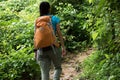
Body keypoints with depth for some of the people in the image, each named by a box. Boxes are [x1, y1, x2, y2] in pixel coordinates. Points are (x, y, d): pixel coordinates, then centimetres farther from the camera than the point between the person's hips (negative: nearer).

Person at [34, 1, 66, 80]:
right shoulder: (55, 19, 0)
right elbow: (59, 34, -4)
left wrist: (36, 50, 11)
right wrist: (63, 47, 0)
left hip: (42, 49, 2)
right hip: (53, 47, -2)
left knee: (44, 72, 4)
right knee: (58, 68, 17)